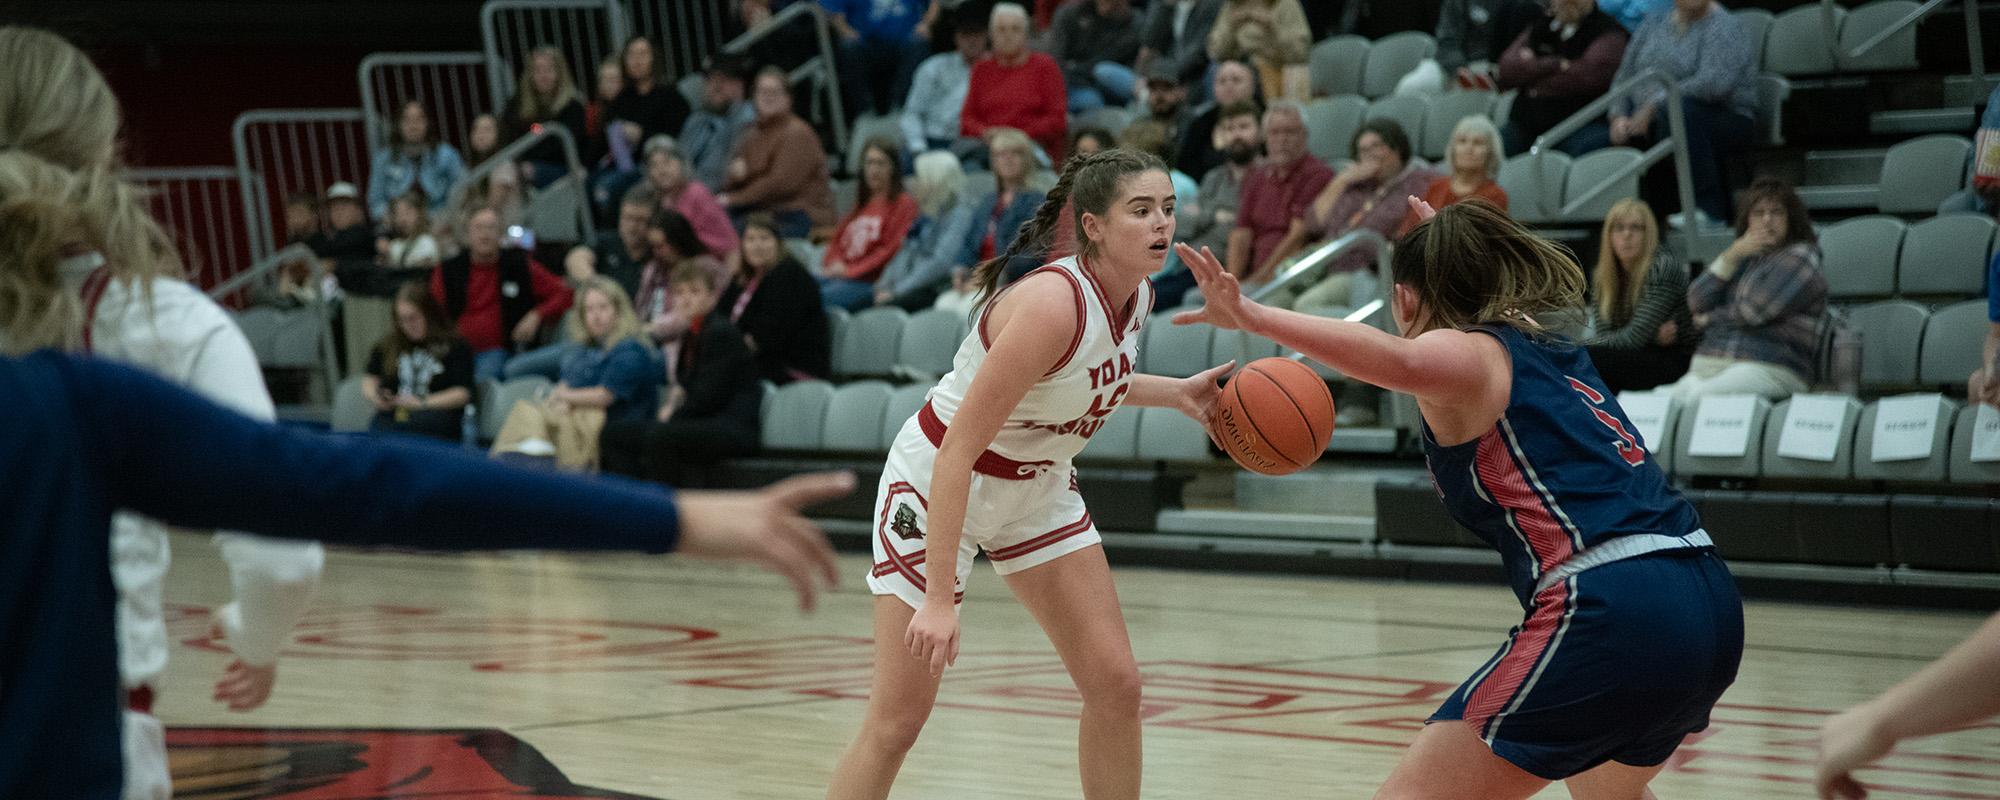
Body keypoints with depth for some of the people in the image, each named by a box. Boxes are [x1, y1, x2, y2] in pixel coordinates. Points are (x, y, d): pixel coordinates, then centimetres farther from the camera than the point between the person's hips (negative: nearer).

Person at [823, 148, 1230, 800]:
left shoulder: (1137, 297, -7)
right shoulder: (1053, 303, -31)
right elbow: (957, 452, -32)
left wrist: (1177, 393, 2)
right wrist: (939, 597, -36)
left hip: (1038, 488, 8)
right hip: (937, 485, -8)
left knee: (1116, 684, 1)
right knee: (896, 721, -7)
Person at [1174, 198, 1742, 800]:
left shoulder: (1465, 354, 1)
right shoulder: (1557, 354, 24)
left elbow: (1399, 362, -26)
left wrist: (1254, 317, -32)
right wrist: (1455, 254, 65)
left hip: (1605, 612, -9)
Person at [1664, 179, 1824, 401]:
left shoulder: (1799, 256, 6)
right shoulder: (1744, 257, 27)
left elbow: (1756, 311, -6)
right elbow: (1696, 302, 13)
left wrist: (1710, 319, 11)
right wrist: (1731, 256, 3)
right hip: (1708, 364, 6)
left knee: (1699, 398, -35)